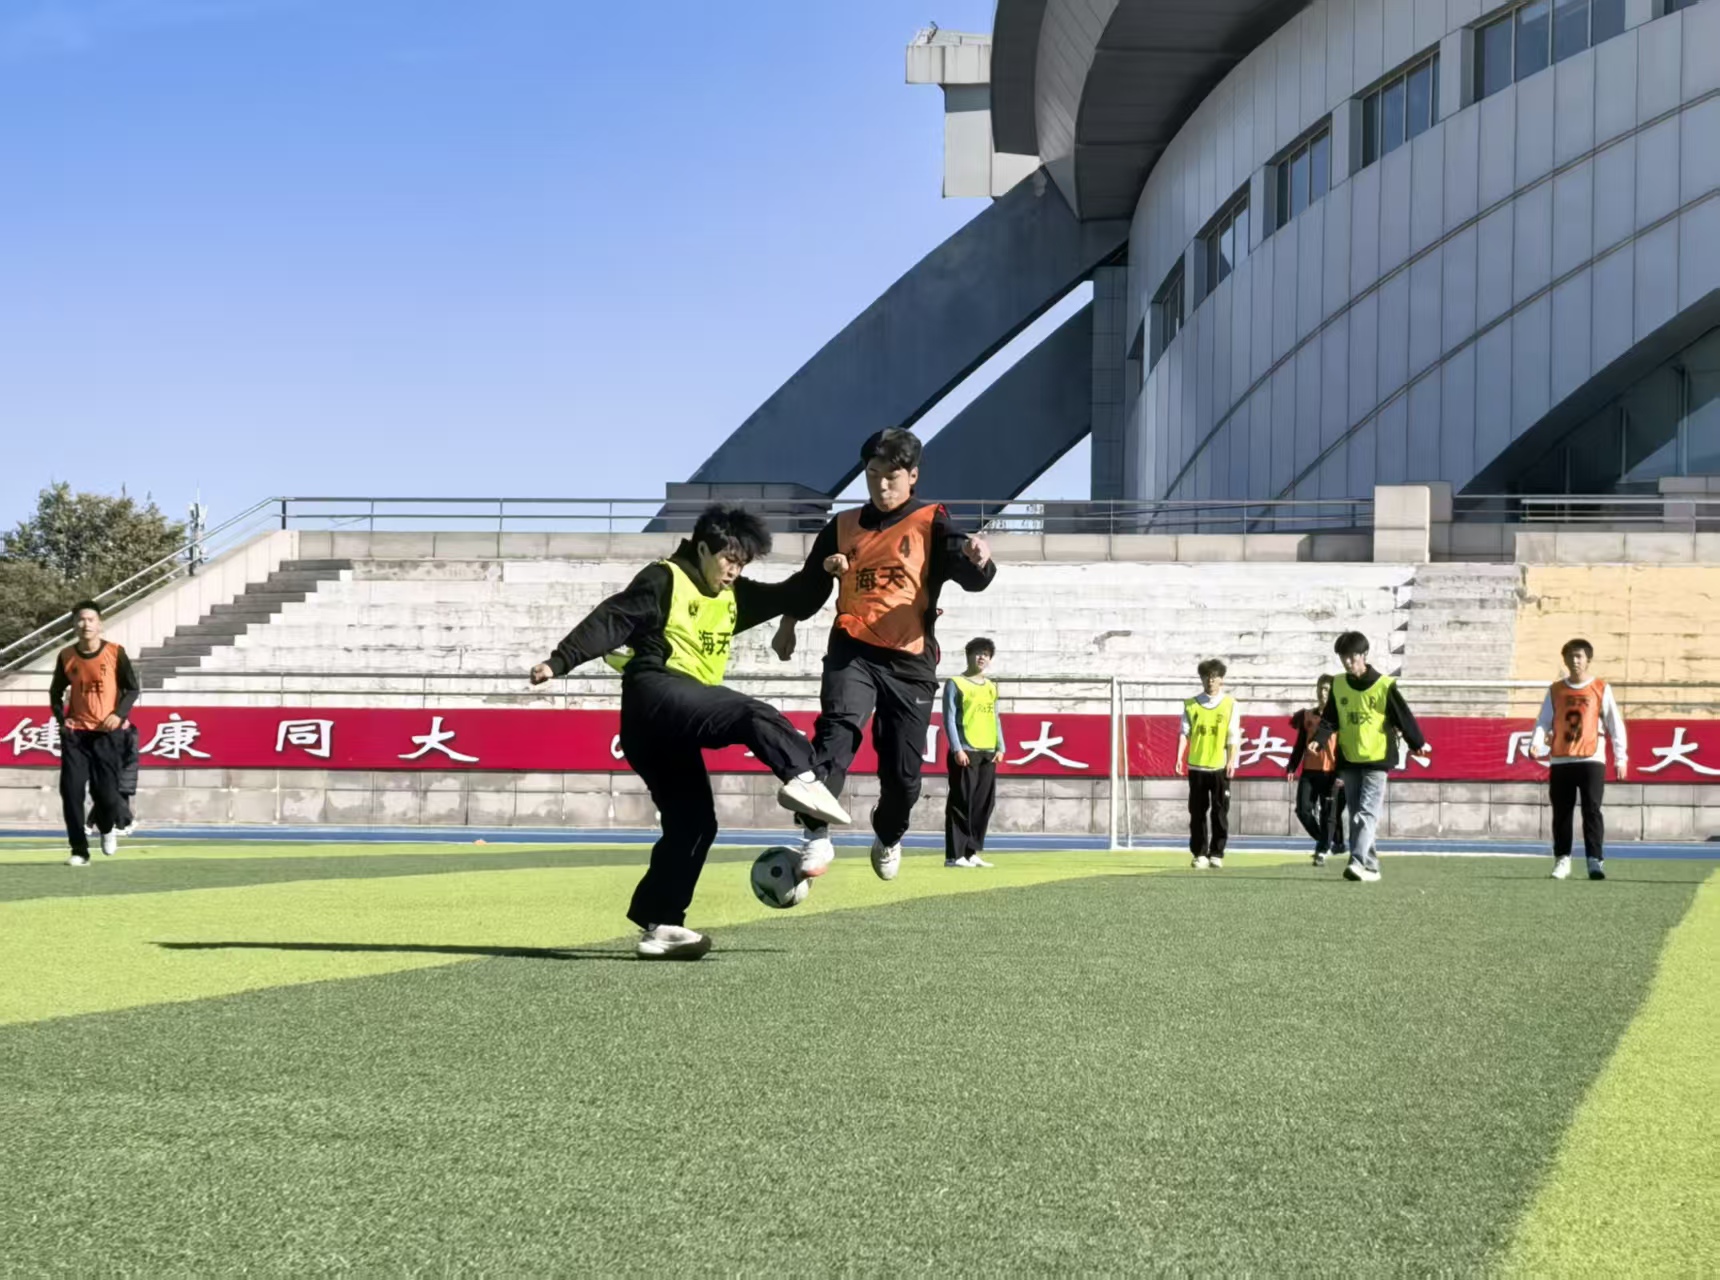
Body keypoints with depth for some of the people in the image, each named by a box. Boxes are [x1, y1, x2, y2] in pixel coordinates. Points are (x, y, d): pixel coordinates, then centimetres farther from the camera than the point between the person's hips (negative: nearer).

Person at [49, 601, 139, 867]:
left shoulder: (115, 653, -5)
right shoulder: (66, 656, 1)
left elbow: (132, 689, 2)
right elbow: (55, 692, 15)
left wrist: (119, 714, -14)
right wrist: (61, 718, -1)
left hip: (107, 732, -2)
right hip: (75, 733, 2)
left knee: (105, 791, -7)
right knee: (71, 792, -6)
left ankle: (109, 828, 28)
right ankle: (79, 852, 3)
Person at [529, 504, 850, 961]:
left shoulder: (732, 597, 23)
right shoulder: (665, 580, 1)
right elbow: (610, 622, -9)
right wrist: (560, 662, -19)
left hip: (670, 729, 9)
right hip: (656, 693, -9)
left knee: (693, 822, 5)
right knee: (753, 715, -26)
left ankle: (658, 926, 6)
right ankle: (802, 780, -47)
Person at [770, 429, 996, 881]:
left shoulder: (931, 524, 2)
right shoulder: (842, 528, 13)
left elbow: (972, 577, -14)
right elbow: (810, 581, 28)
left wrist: (977, 559, -36)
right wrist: (789, 620, 19)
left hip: (911, 661, -1)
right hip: (852, 651, 1)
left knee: (903, 772, 3)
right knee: (838, 730, -27)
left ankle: (888, 838, 34)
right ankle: (815, 836, -34)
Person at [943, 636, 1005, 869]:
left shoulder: (991, 686, 18)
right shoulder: (956, 684, 0)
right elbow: (949, 719, -5)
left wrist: (1000, 747, 8)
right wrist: (957, 749, -14)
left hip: (988, 754, 6)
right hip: (965, 753, -6)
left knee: (984, 805, 5)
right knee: (961, 804, -7)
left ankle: (973, 852, 12)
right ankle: (955, 855, -5)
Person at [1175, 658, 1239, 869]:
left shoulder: (1230, 704, 4)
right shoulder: (1191, 704, 7)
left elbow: (1234, 736, 0)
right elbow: (1184, 732, 3)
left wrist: (1232, 761, -11)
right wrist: (1180, 758, -10)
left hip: (1220, 767, -1)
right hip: (1196, 765, 1)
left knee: (1219, 812, 0)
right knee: (1198, 813, 3)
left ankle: (1217, 855, 6)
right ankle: (1200, 854, 8)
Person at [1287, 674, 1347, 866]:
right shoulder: (1306, 716, 11)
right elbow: (1300, 744, 16)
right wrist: (1292, 767, 7)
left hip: (1331, 772, -4)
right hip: (1309, 771, 4)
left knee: (1329, 814, -4)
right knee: (1303, 809, -3)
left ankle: (1322, 852, 1)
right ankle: (1325, 842, 15)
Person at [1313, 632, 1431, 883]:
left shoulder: (1384, 685, -7)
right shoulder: (1338, 685, 6)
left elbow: (1403, 716, 0)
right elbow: (1329, 720, 8)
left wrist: (1418, 744, 6)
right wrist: (1319, 740, -9)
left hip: (1376, 759, -5)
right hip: (1349, 760, 5)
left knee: (1367, 813, -13)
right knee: (1356, 814, 7)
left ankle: (1358, 862, -23)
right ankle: (1371, 867, 12)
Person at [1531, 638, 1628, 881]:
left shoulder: (1601, 689, 4)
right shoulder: (1555, 690, 10)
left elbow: (1615, 725, 5)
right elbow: (1544, 721, 8)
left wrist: (1621, 759, 1)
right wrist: (1537, 743, -12)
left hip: (1591, 760, -3)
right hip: (1560, 761, 3)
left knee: (1592, 811, -10)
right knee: (1561, 813, 5)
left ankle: (1595, 861, -12)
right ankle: (1562, 860, 13)